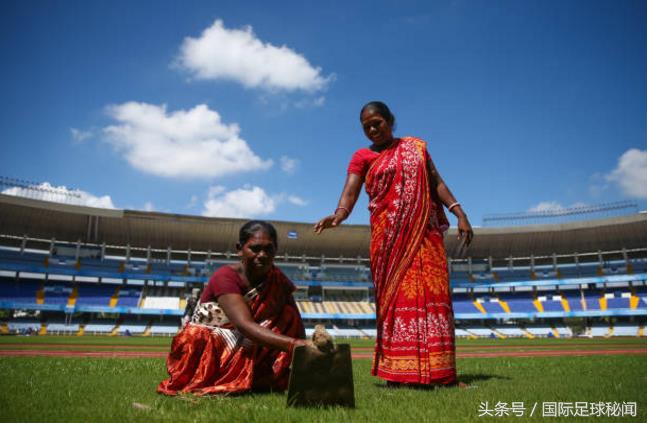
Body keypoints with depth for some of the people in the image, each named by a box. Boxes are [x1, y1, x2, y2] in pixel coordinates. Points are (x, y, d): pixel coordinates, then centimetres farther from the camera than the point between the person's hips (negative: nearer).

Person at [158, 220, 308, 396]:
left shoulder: (277, 280, -5)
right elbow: (244, 324, -37)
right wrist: (294, 343, -49)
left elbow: (296, 326, -9)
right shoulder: (225, 277, -22)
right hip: (204, 348, -4)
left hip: (243, 352, 5)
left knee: (288, 315, -16)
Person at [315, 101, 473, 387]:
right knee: (395, 297, -7)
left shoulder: (415, 147, 17)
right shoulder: (363, 157, 8)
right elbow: (350, 191, -7)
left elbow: (437, 182, 14)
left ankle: (434, 370, 0)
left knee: (430, 292, -4)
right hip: (389, 235, -2)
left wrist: (459, 213, 1)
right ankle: (397, 371, -4)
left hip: (425, 232, 2)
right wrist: (340, 212, -29)